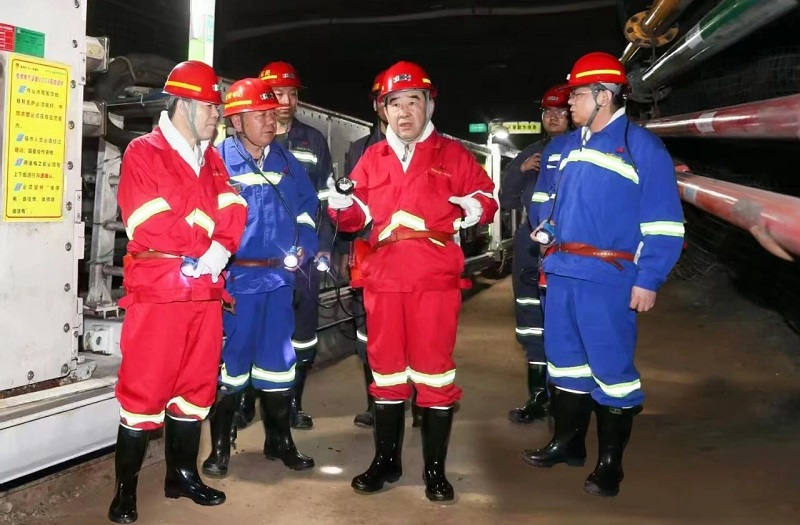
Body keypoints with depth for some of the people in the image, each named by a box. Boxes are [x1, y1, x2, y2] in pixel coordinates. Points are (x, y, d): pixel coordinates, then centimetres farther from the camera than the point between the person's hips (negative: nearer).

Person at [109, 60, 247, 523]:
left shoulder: (213, 160, 16)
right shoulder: (143, 153, -4)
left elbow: (232, 212, 4)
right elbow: (150, 226, -14)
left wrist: (220, 249, -14)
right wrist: (204, 242, -10)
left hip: (206, 290, 7)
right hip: (158, 291, -6)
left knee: (197, 384, 12)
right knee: (145, 389, -2)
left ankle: (183, 474, 26)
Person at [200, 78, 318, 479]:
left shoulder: (285, 160, 10)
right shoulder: (218, 160, -6)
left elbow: (308, 203, 17)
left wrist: (303, 245, 4)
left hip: (279, 277, 5)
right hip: (236, 278, -5)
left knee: (278, 362, 13)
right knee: (230, 362, 3)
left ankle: (279, 441, 27)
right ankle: (219, 449, 17)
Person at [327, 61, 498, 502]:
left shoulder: (452, 153, 5)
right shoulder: (371, 158, 14)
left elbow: (485, 196, 7)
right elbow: (358, 217, 15)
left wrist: (474, 208, -15)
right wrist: (343, 204, -6)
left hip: (435, 278, -3)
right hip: (383, 277, 4)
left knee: (433, 369, 0)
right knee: (386, 369, 11)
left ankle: (435, 469, 13)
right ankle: (386, 460, 25)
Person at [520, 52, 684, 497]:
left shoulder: (642, 146, -8)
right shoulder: (572, 145, 15)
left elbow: (664, 223, -11)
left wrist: (648, 280, -15)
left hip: (607, 279, -7)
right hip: (563, 272, 7)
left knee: (611, 368, 0)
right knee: (565, 359, 15)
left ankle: (610, 462, 14)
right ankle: (568, 442, 31)